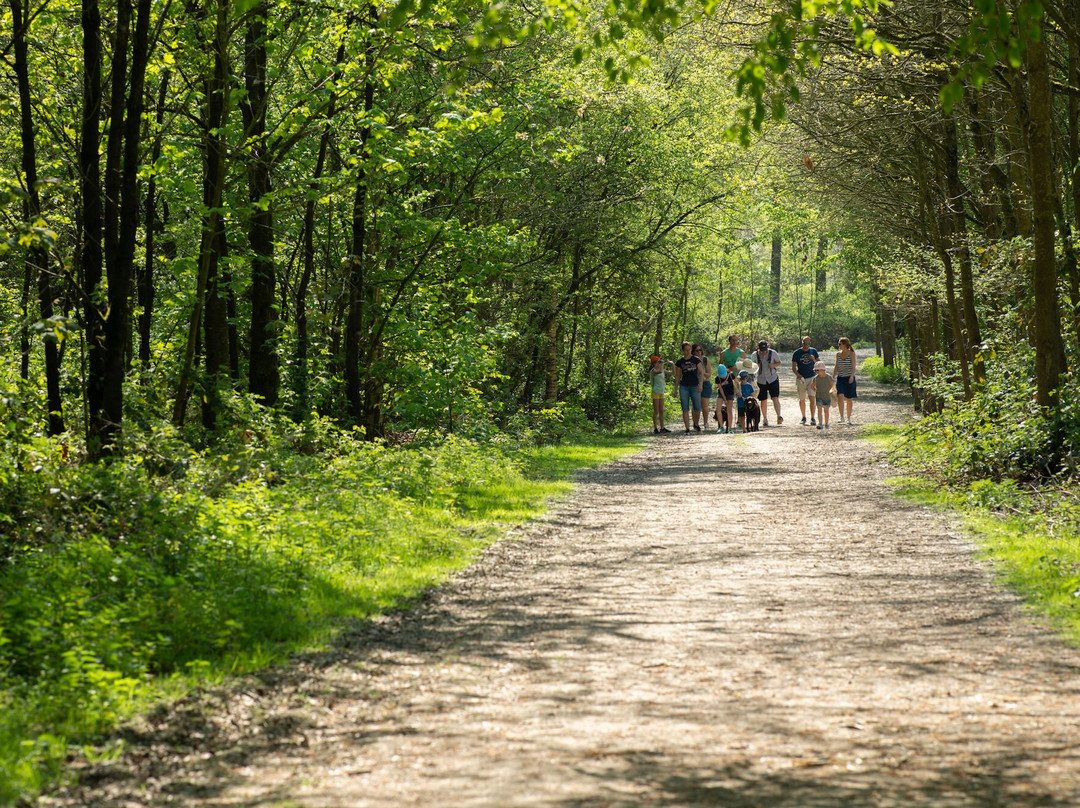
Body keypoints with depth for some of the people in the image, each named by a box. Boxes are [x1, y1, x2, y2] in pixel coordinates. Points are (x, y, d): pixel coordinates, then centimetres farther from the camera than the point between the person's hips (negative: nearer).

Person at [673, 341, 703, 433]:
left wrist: (700, 384, -12)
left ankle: (696, 424, 25)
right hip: (684, 387, 1)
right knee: (685, 409, -3)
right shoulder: (679, 362, 5)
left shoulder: (696, 360, 1)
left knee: (697, 408, -1)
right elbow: (677, 376, 10)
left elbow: (701, 373, 0)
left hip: (695, 386, -1)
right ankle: (687, 429, -1)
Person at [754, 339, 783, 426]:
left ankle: (779, 416, -24)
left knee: (775, 398, -16)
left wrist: (774, 365, -15)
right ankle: (765, 419, 18)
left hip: (772, 378, -2)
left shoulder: (773, 353, -6)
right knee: (763, 401, 6)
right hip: (761, 380, 2)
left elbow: (779, 362, 6)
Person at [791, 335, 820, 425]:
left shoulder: (813, 351, 6)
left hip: (811, 378, 0)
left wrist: (814, 359, -12)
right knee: (802, 400, 7)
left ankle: (812, 418, -12)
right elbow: (793, 368, -1)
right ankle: (803, 417, 22)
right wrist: (798, 375, -19)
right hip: (801, 379, 0)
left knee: (812, 398, -12)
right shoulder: (797, 353, 0)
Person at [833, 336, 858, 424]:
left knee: (849, 399, 4)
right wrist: (833, 378, 9)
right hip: (840, 378, 3)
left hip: (849, 379, -3)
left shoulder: (851, 354, -5)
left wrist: (852, 376, -27)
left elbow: (853, 366, -12)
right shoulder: (838, 354, 7)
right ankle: (841, 417, -15)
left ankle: (849, 419, 15)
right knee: (840, 396, -17)